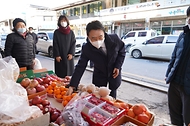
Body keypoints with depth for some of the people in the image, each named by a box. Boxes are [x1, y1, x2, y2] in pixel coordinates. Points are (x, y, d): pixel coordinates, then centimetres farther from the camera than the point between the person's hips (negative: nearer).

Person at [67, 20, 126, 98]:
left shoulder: (114, 39, -25)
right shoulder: (86, 49, -26)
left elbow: (122, 52, -5)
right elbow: (80, 67, -23)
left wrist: (118, 66, -14)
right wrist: (72, 86, -28)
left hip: (114, 73, 1)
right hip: (99, 75, 0)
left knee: (112, 96, 17)